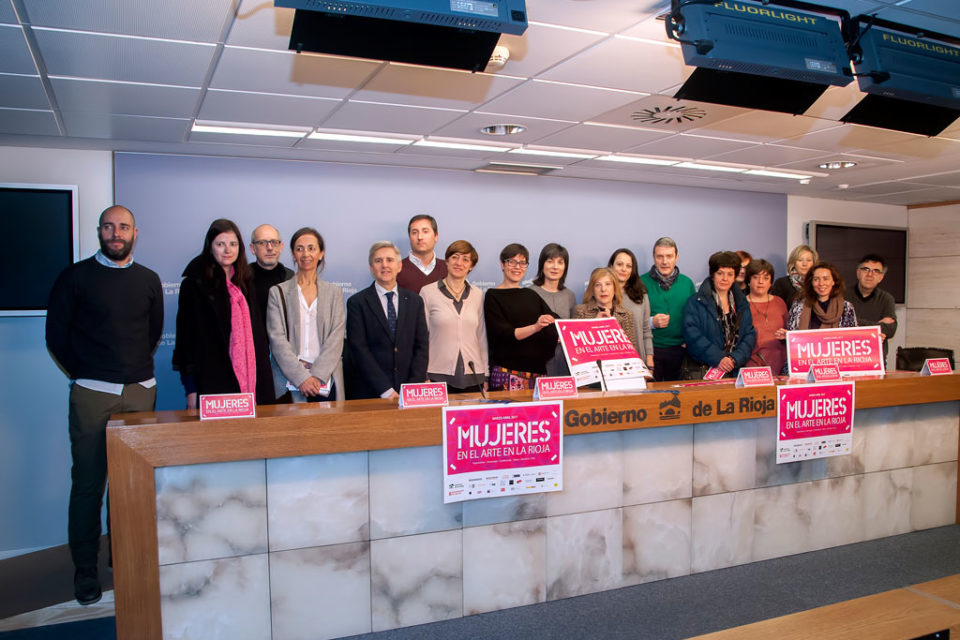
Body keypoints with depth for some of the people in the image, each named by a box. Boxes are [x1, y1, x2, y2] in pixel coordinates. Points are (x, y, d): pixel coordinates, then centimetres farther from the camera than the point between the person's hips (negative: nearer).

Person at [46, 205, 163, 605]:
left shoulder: (148, 280, 11)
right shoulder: (76, 276, 2)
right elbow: (56, 334, 5)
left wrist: (136, 368, 12)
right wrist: (82, 373, 6)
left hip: (141, 391, 3)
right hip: (92, 395, -2)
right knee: (88, 483, 0)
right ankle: (85, 570, 11)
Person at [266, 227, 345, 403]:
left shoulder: (334, 293, 11)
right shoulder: (278, 292, 7)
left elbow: (336, 339, 2)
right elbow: (277, 339, -2)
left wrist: (318, 375, -12)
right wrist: (301, 377, -14)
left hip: (326, 381, 1)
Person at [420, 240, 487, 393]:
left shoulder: (478, 295, 10)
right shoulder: (427, 292, 1)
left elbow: (481, 336, 13)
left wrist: (485, 376, 11)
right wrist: (423, 375, -3)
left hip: (473, 375, 3)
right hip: (439, 375, -3)